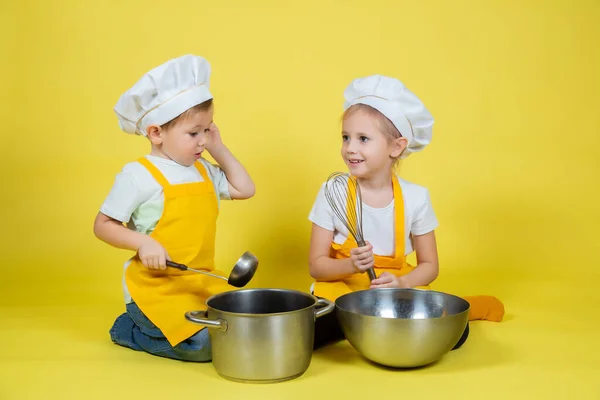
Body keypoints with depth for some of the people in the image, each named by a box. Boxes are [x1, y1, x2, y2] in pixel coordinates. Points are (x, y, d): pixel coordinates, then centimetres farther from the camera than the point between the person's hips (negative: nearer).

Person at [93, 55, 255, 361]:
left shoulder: (203, 171, 10)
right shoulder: (138, 175, -11)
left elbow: (245, 189, 18)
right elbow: (102, 225, -7)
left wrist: (220, 150, 11)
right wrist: (142, 242, -24)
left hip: (203, 281, 7)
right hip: (155, 287, -7)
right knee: (203, 343, -24)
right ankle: (128, 329, 3)